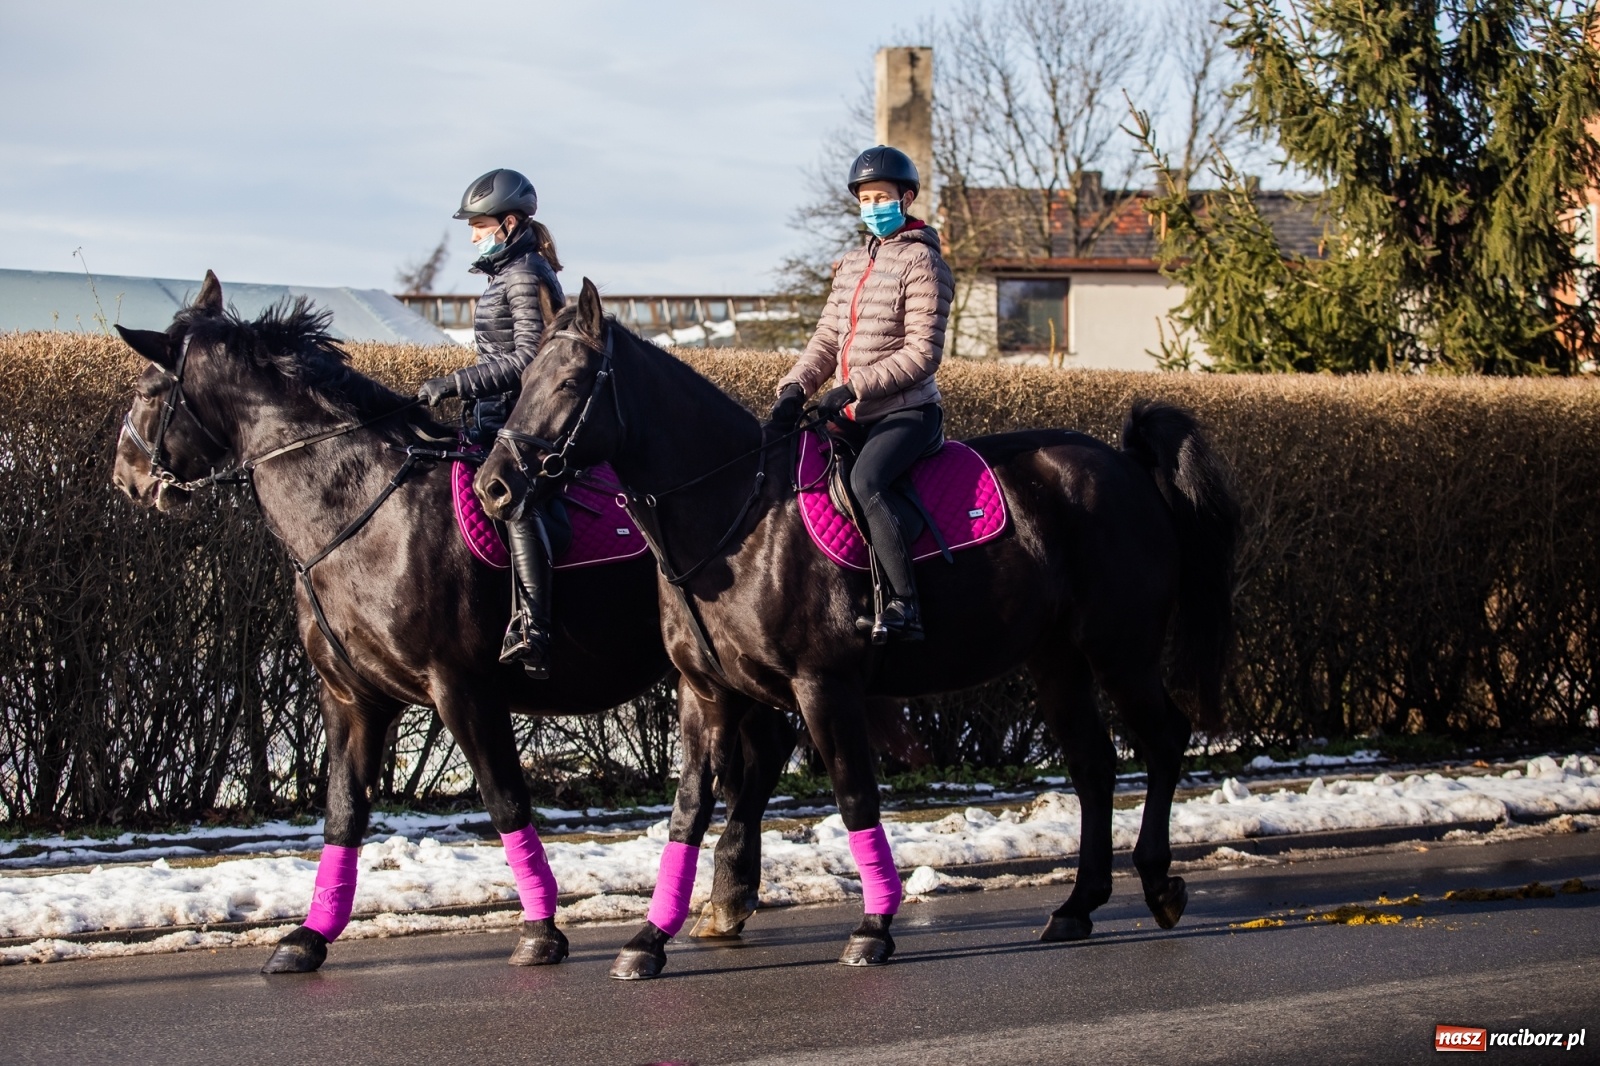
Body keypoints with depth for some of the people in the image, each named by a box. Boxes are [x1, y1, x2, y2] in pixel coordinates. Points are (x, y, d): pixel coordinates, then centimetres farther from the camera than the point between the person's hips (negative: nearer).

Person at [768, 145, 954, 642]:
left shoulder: (921, 263, -7)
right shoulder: (853, 263, 16)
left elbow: (922, 354, -15)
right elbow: (827, 339, 14)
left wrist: (855, 387, -22)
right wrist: (795, 386, -4)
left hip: (905, 412, -9)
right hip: (851, 415, 9)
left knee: (865, 480, -34)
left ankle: (904, 604, -35)